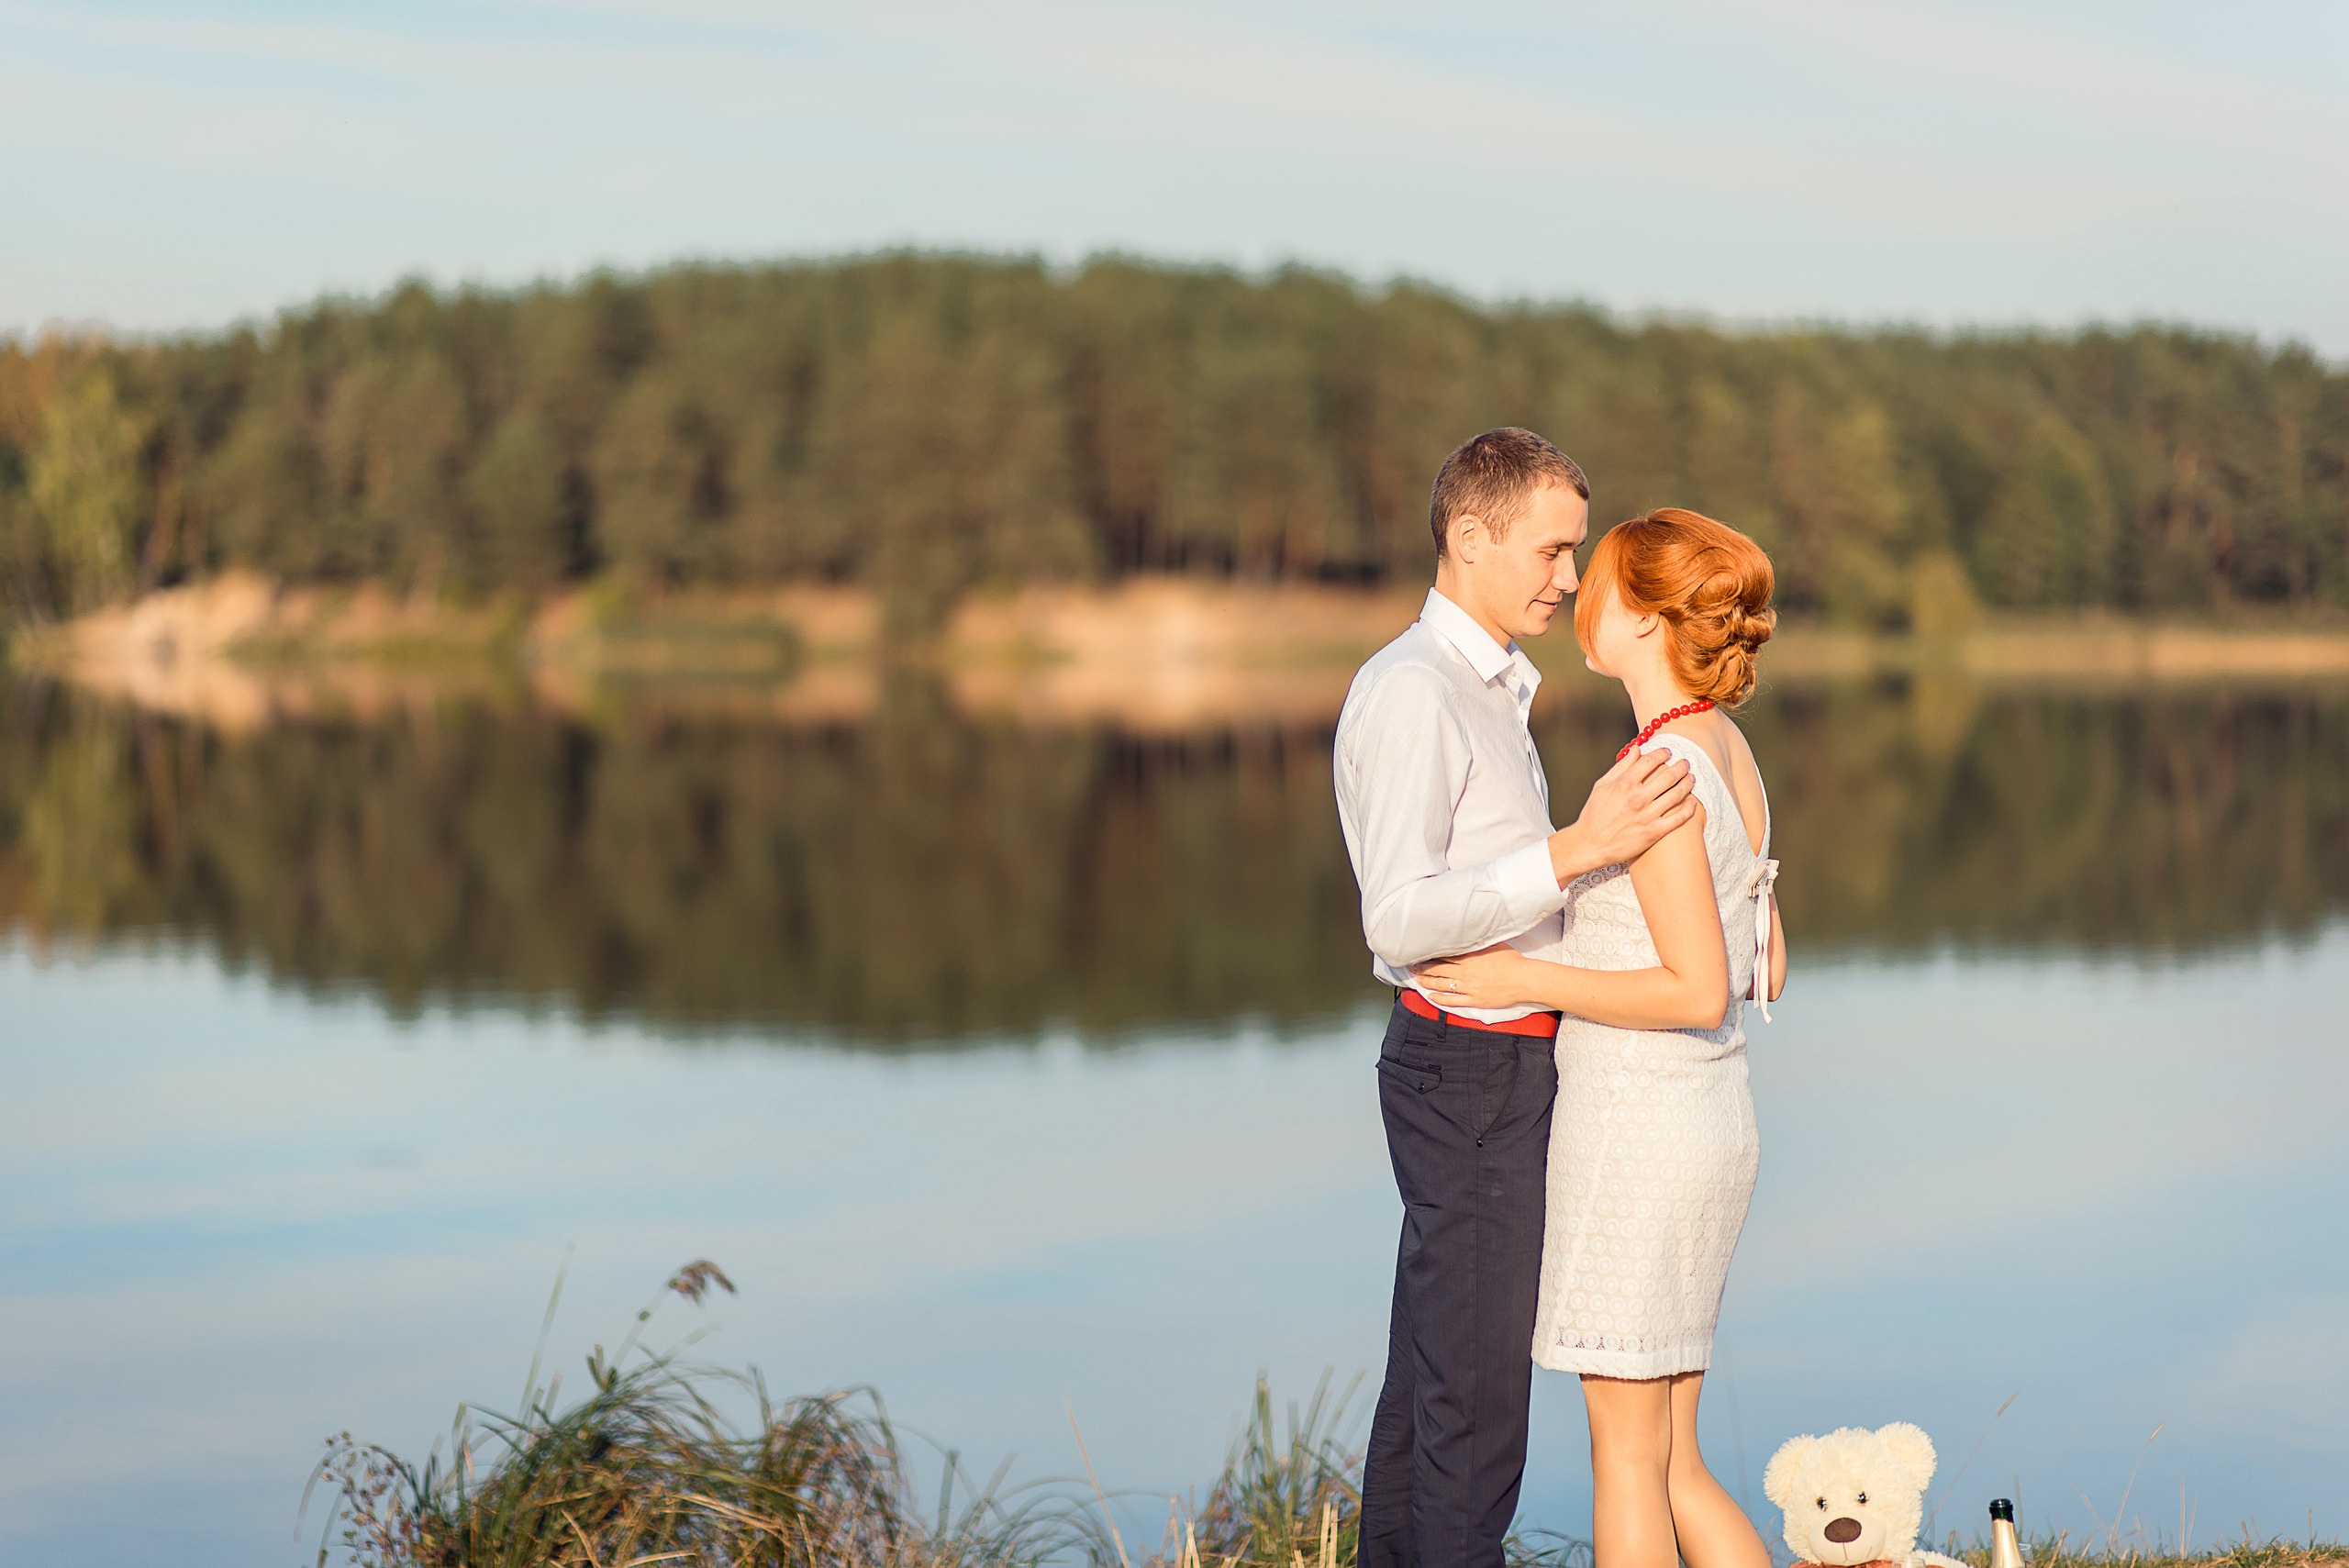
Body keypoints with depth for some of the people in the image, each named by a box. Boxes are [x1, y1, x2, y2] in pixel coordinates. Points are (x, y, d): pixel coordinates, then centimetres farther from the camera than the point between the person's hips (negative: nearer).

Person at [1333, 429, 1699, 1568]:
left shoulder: (1488, 691, 15)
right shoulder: (1410, 693, -17)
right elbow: (1399, 921, -26)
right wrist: (1578, 849, -32)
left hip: (1499, 1060, 10)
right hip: (1470, 1074, -10)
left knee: (1428, 1376, 15)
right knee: (1478, 1388, -6)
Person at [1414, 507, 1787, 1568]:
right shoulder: (1729, 754, 10)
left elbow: (1699, 991, -21)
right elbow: (1761, 968, 15)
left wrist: (1526, 980, -15)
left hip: (1637, 1130, -9)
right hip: (1711, 1123, 9)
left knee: (1626, 1447, 1)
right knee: (1670, 1461, 14)